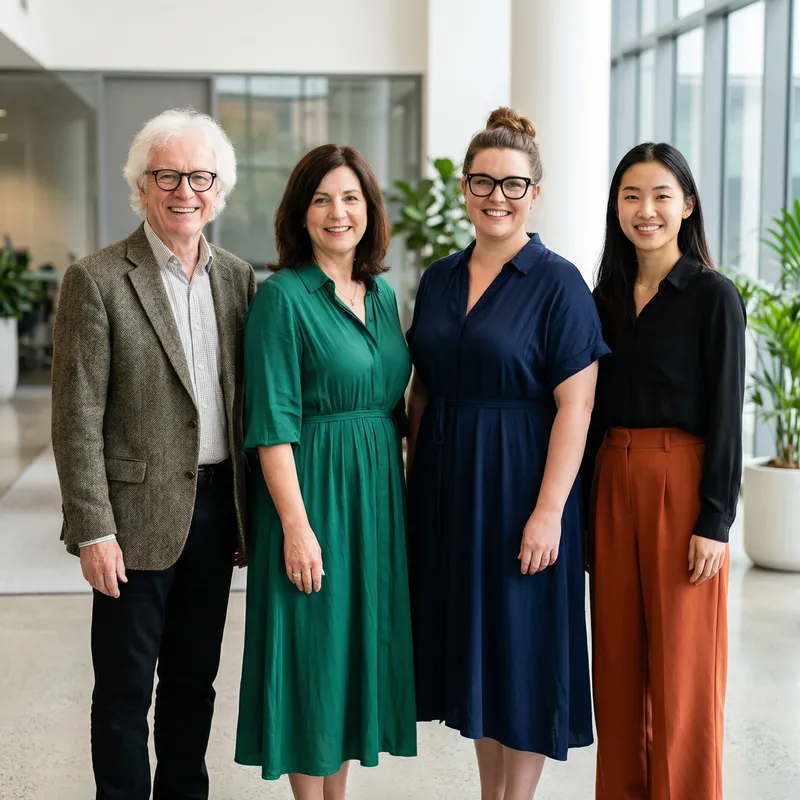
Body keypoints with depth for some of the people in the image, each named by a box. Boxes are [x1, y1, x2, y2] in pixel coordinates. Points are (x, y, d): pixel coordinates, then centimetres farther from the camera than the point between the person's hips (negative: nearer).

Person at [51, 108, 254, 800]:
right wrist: (92, 530, -14)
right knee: (125, 689, 6)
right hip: (138, 515, -5)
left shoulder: (239, 278, 7)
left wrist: (253, 513, 9)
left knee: (194, 678, 17)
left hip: (216, 507, 5)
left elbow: (250, 401, 11)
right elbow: (77, 419, -11)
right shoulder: (97, 280, -9)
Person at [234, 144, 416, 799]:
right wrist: (296, 525, -19)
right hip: (313, 487, -7)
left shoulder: (382, 293, 10)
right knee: (312, 649, 2)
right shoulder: (283, 296, -11)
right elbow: (271, 423, -15)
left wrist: (397, 489, 10)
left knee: (360, 642, 14)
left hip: (378, 490, 7)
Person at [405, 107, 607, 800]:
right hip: (446, 485, 6)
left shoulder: (559, 284, -9)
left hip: (517, 485, -6)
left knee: (522, 647, 3)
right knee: (473, 644, 14)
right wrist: (414, 482, 8)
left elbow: (575, 406, -14)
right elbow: (423, 388, 12)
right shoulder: (440, 279, 8)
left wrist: (548, 511, -20)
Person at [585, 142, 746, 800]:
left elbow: (726, 416, -8)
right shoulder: (607, 296, 11)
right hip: (612, 483, 5)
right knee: (617, 657, 11)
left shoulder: (713, 296, -5)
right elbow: (593, 407, 13)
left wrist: (714, 522, -13)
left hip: (681, 484, -5)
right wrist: (585, 502, 9)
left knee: (681, 666, 1)